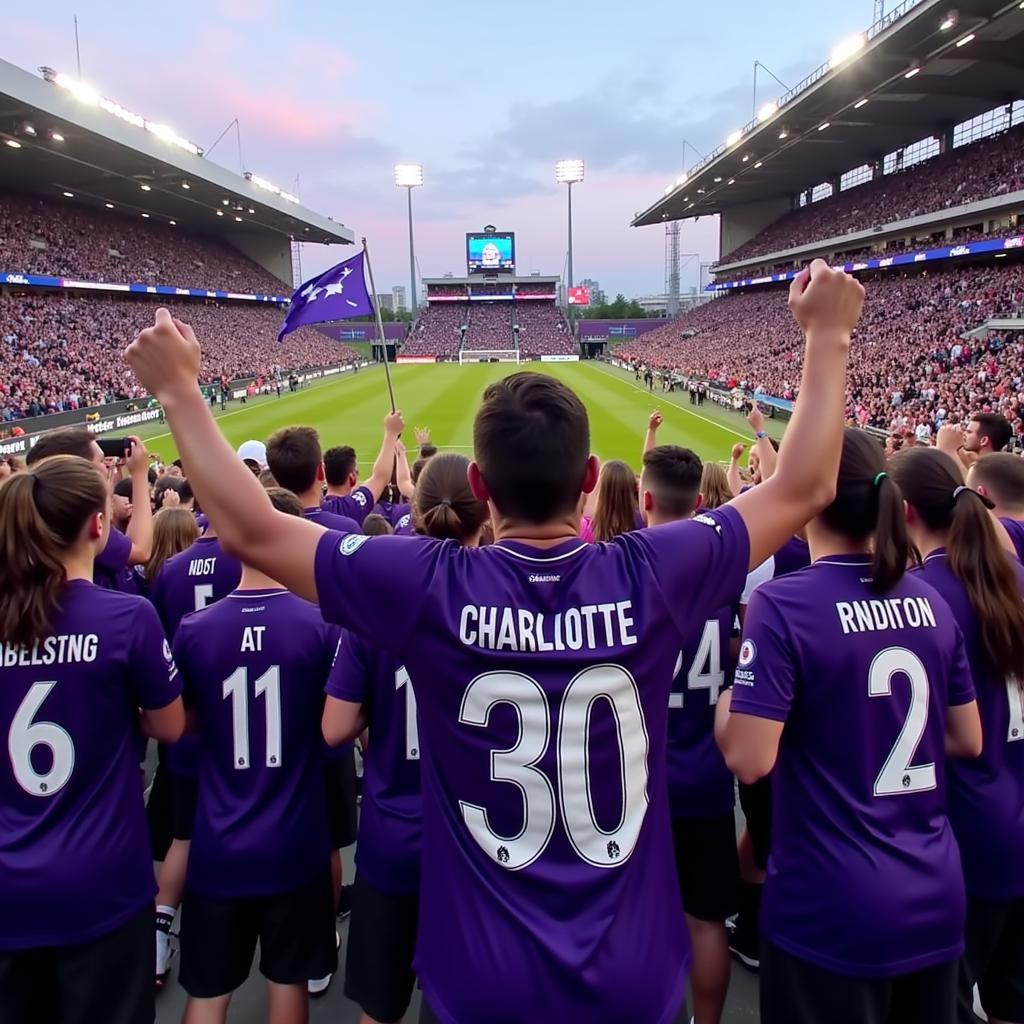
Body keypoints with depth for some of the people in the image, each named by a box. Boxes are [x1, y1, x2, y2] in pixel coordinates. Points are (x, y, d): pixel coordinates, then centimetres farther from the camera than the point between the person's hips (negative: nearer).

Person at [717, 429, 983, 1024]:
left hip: (833, 908, -6)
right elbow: (968, 741, 9)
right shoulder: (930, 602, 0)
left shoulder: (784, 603, -19)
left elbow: (748, 760, -22)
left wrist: (726, 704, -3)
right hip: (936, 897, 6)